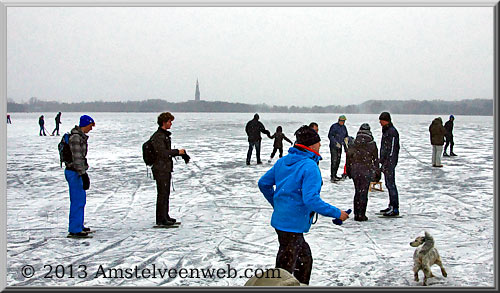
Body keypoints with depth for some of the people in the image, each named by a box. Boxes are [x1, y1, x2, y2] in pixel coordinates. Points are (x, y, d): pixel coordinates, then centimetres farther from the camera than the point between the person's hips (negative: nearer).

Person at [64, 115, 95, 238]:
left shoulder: (81, 136, 13)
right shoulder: (75, 137, -18)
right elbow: (77, 158, -22)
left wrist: (84, 174, 25)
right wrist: (83, 174, -23)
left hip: (78, 172, 10)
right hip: (74, 172, -10)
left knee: (81, 199, 18)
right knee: (77, 201, -6)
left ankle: (79, 226, 29)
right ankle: (74, 230, -2)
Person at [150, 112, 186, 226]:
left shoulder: (165, 135, 16)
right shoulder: (158, 136, -15)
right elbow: (162, 152, -23)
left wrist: (181, 153, 13)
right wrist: (178, 152, -18)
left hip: (166, 169, 10)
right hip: (160, 169, -10)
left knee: (166, 194, 15)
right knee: (162, 194, -7)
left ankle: (165, 216, 24)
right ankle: (160, 219, -3)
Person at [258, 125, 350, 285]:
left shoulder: (283, 161, 6)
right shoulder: (310, 167, -19)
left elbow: (263, 183, 13)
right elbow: (311, 200, -27)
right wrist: (336, 213, -17)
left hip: (280, 219, 9)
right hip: (293, 225, -9)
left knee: (305, 259, 26)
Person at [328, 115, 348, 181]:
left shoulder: (344, 127, 11)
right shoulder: (334, 126, -10)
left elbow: (346, 136, 21)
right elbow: (330, 135, -14)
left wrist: (345, 146, 14)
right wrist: (336, 143, -22)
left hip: (339, 146, 7)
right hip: (333, 146, -7)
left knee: (338, 161, 9)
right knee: (334, 161, -12)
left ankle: (335, 175, 19)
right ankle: (332, 176, -10)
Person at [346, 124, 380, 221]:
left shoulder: (353, 144, 1)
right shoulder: (372, 144, -5)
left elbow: (348, 157, 5)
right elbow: (375, 160, 0)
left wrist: (348, 171, 15)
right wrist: (377, 173, 8)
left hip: (355, 170, 3)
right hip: (367, 170, -3)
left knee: (357, 192, 14)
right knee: (364, 193, 2)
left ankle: (356, 214, 16)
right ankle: (361, 215, 1)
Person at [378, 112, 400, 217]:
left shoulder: (392, 132, -15)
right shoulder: (386, 130, 16)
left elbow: (391, 150, -19)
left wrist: (386, 164, -21)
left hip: (390, 162, -10)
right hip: (386, 162, 10)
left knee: (391, 184, -9)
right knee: (388, 184, 14)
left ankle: (395, 209, -7)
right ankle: (391, 206, 21)